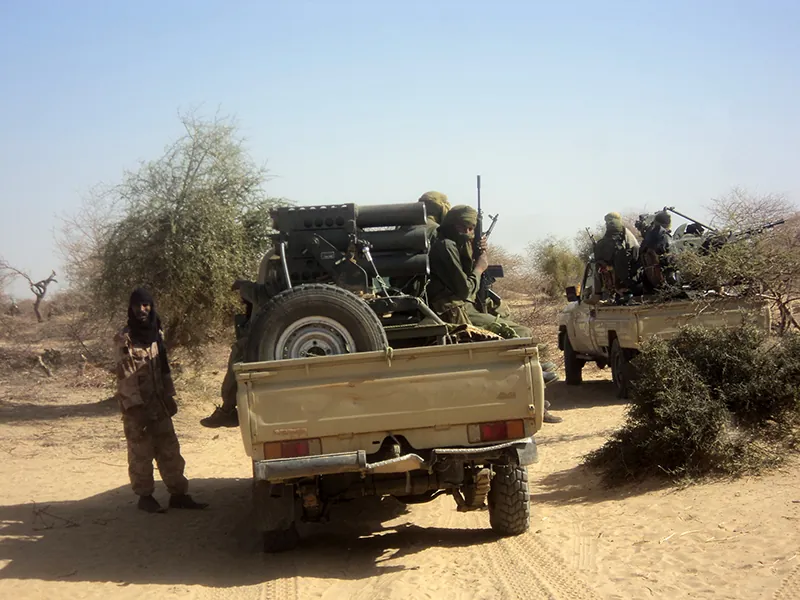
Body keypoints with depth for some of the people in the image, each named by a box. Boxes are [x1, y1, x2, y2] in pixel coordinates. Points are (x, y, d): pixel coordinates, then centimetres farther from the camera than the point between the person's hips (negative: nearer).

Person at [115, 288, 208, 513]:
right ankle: (145, 496, 12)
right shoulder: (124, 339, -10)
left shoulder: (156, 334, 10)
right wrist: (136, 407, -20)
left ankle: (178, 494, 13)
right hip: (135, 405, -6)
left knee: (170, 450, 8)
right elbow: (125, 376, -15)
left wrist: (169, 397, 12)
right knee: (141, 454, 1)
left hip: (158, 402, 6)